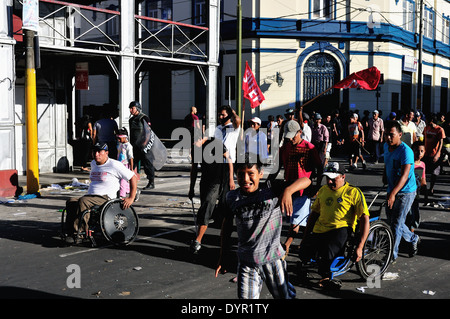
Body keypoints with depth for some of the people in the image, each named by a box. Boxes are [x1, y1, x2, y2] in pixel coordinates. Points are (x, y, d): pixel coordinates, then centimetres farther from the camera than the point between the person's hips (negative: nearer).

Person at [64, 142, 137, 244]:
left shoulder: (114, 165, -5)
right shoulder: (93, 163, 19)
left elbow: (133, 178, -4)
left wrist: (131, 198, -8)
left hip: (106, 198, -7)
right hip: (90, 196, 8)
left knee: (83, 201, -33)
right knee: (71, 202, -19)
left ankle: (76, 232, -32)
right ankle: (70, 232, -25)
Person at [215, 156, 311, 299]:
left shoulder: (272, 189, -9)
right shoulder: (232, 197, -1)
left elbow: (306, 181, -15)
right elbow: (227, 227, 12)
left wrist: (288, 191, -35)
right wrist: (223, 257, 13)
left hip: (273, 258, -1)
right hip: (246, 263, 1)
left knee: (284, 295, 15)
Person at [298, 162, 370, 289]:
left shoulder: (354, 192, -2)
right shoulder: (323, 190, 15)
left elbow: (365, 219, -7)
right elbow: (314, 213, 24)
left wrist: (359, 247, -16)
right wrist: (305, 237, 20)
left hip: (341, 229, -5)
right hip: (318, 230, 5)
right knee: (304, 254, -17)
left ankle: (325, 277, -4)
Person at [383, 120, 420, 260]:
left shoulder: (406, 151, -22)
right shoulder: (386, 146, 3)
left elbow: (404, 175, -31)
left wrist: (393, 194, -39)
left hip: (405, 192, -8)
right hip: (392, 190, 8)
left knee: (396, 224, -6)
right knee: (391, 221, 15)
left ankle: (392, 255, 7)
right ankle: (413, 239, 39)